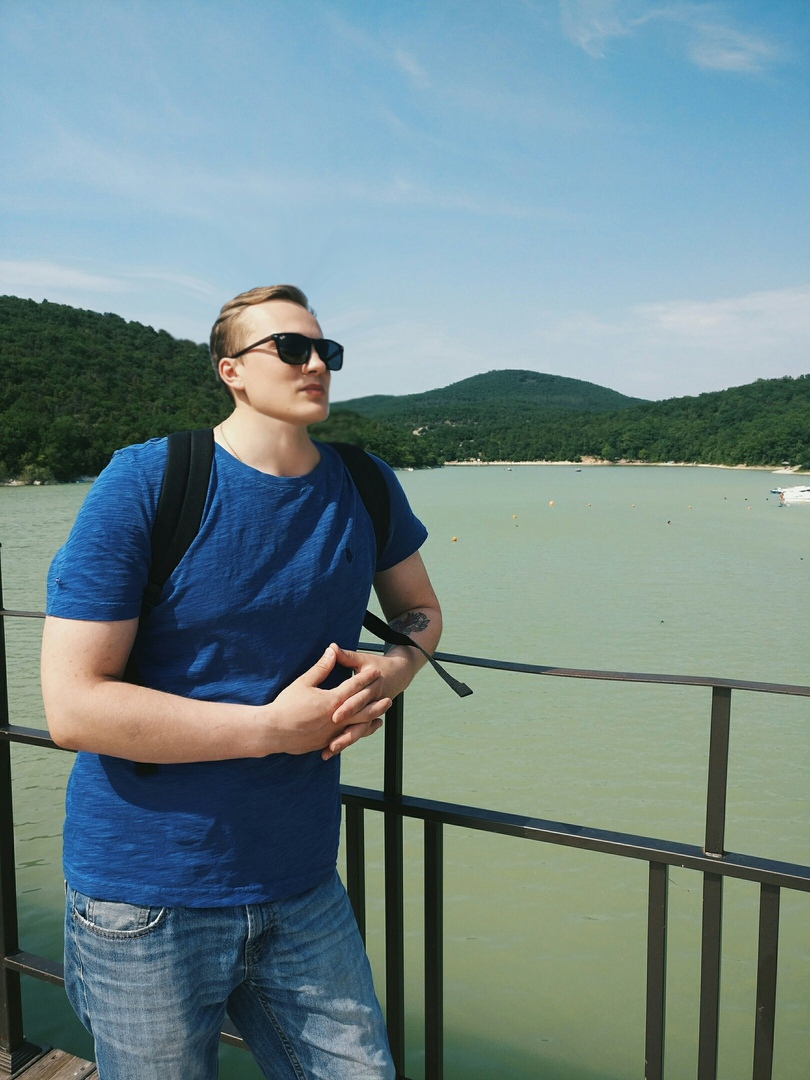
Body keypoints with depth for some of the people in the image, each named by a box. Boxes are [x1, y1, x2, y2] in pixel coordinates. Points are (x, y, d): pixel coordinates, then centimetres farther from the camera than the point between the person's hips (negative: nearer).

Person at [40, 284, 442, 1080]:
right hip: (145, 906, -3)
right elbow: (73, 707, -18)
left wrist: (395, 669, -6)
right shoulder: (144, 485, -14)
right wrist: (272, 727, -19)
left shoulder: (365, 488, 1)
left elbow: (419, 609, 17)